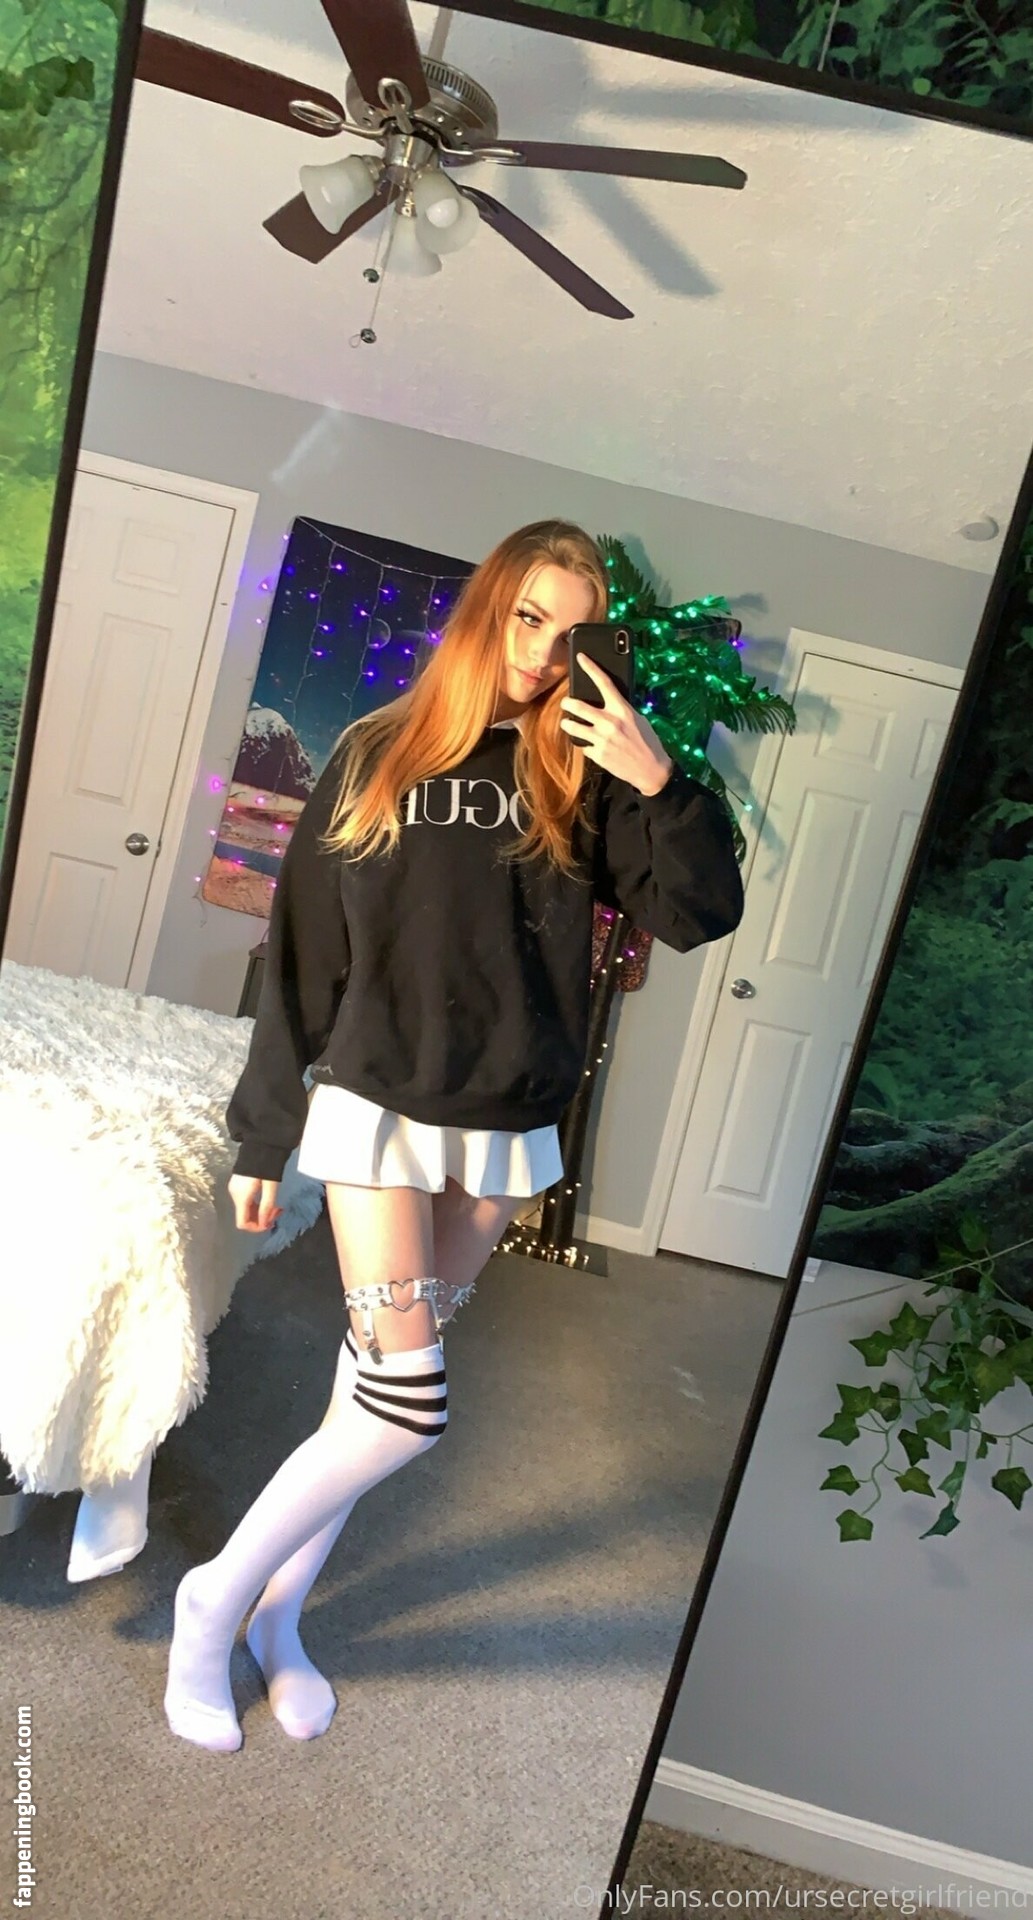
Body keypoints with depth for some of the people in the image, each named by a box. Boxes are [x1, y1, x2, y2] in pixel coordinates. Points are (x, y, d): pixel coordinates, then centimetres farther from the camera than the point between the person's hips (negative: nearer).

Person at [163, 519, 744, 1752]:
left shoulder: (582, 779, 3)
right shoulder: (377, 756, -2)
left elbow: (702, 914, -3)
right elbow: (302, 956, -1)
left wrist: (664, 784, -18)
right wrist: (262, 1137, 0)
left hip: (507, 1133, 3)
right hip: (377, 1110, -3)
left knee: (381, 1379, 12)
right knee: (406, 1403, -7)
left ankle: (279, 1609, 32)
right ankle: (217, 1596, 17)